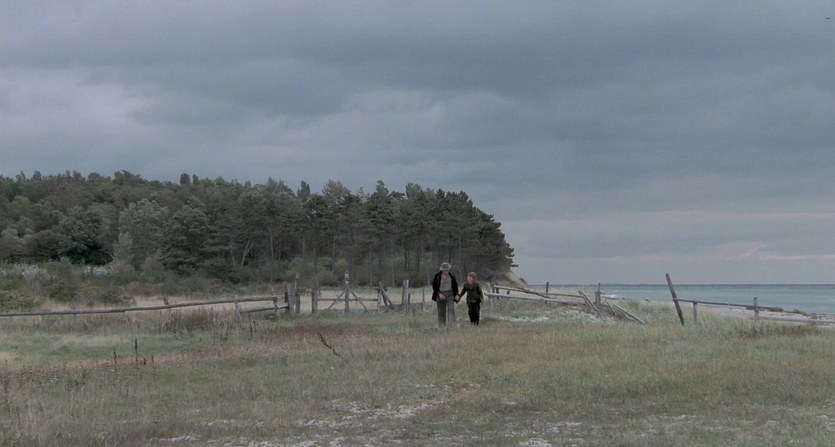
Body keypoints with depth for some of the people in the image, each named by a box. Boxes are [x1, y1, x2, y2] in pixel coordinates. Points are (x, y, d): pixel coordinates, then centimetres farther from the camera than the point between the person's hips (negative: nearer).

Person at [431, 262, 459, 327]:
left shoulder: (452, 276, 4)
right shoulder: (437, 276, -3)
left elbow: (455, 286, 13)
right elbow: (434, 286, -1)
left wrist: (456, 295, -1)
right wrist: (439, 294, -13)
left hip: (449, 294, 1)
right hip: (440, 294, -1)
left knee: (451, 309, -13)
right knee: (441, 311, 3)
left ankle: (451, 325, -21)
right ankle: (441, 326, 10)